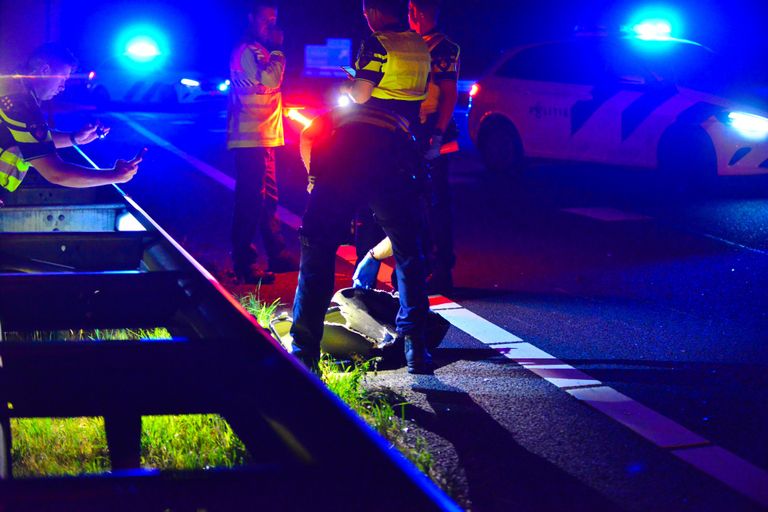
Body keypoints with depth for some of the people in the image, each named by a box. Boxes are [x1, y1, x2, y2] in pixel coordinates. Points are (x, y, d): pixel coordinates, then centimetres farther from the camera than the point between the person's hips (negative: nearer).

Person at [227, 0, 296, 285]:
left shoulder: (258, 51, 20)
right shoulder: (247, 51, -11)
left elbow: (271, 83, 22)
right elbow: (271, 79, -21)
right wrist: (277, 51, -8)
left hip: (262, 138, 10)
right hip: (251, 138, -10)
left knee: (268, 197, 15)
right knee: (251, 200, -11)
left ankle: (277, 255, 22)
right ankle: (244, 264, -9)